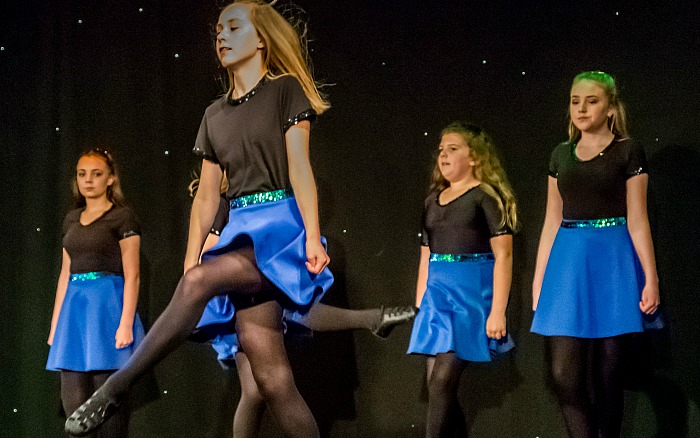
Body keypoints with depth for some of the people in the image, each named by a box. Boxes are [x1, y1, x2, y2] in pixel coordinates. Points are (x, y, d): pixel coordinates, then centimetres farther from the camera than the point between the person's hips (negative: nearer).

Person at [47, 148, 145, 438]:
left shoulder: (122, 218, -2)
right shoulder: (72, 220, 16)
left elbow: (132, 276, -6)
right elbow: (65, 274, 18)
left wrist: (126, 324, -15)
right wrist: (55, 323, 14)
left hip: (108, 305, -6)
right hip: (74, 307, 6)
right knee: (72, 397, 1)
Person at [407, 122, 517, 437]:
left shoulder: (487, 196, -4)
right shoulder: (433, 201, 15)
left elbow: (503, 256, -9)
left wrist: (498, 311, -15)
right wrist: (420, 305, 14)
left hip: (471, 291, -6)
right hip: (437, 293, 7)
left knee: (444, 378, -13)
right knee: (435, 381, 3)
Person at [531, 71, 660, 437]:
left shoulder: (627, 152, 0)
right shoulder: (561, 155, 12)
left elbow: (637, 221, -2)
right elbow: (552, 221, 13)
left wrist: (651, 277, -8)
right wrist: (539, 279, 10)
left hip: (611, 262, -3)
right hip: (567, 262, 4)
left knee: (606, 372, 2)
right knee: (564, 374, -6)